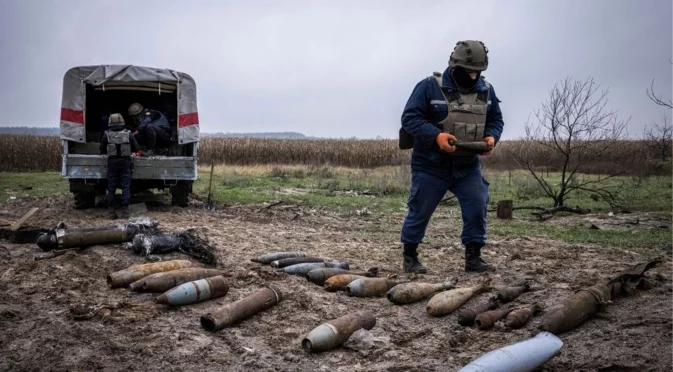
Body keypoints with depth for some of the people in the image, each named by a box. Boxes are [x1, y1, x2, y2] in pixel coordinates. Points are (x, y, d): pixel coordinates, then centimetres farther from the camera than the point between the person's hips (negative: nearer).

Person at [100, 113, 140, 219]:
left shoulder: (107, 135, -2)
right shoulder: (128, 134, -2)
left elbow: (102, 151, 4)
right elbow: (136, 149, 3)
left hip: (112, 163, 1)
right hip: (125, 163, 0)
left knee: (111, 188, 7)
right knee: (125, 187, 3)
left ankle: (111, 212, 7)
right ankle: (124, 211, 0)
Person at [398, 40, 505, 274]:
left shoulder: (486, 90, 4)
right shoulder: (430, 86, -14)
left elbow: (496, 120, 12)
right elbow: (410, 117, -16)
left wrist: (492, 137, -11)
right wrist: (436, 135, -30)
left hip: (468, 166, 4)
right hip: (430, 164, -4)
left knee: (477, 208, -3)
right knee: (420, 211, 4)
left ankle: (473, 258, 9)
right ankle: (409, 257, 20)